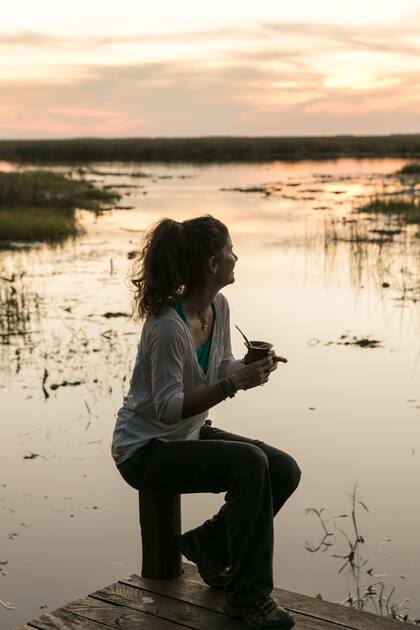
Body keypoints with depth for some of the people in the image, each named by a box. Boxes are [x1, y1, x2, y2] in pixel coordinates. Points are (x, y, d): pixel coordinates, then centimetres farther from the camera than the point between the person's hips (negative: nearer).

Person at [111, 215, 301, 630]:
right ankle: (248, 596, -16)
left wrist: (251, 369, -10)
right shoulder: (168, 327, -28)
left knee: (284, 471, -5)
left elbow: (222, 369, 12)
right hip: (145, 450, -9)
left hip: (189, 435, 9)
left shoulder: (218, 307, -1)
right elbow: (167, 408, -26)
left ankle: (207, 545, 17)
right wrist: (231, 385, -34)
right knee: (250, 464, -29)